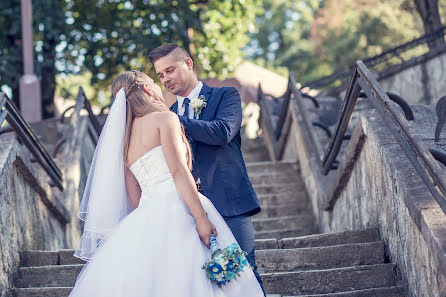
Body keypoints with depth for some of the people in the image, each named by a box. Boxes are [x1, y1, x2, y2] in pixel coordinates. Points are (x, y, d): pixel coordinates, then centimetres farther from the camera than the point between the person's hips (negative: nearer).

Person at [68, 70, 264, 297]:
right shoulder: (164, 118, 1)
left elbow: (133, 194, 17)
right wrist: (201, 217, -15)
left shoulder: (124, 138, 21)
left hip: (148, 215, 7)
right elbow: (178, 170, -11)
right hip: (176, 208, -7)